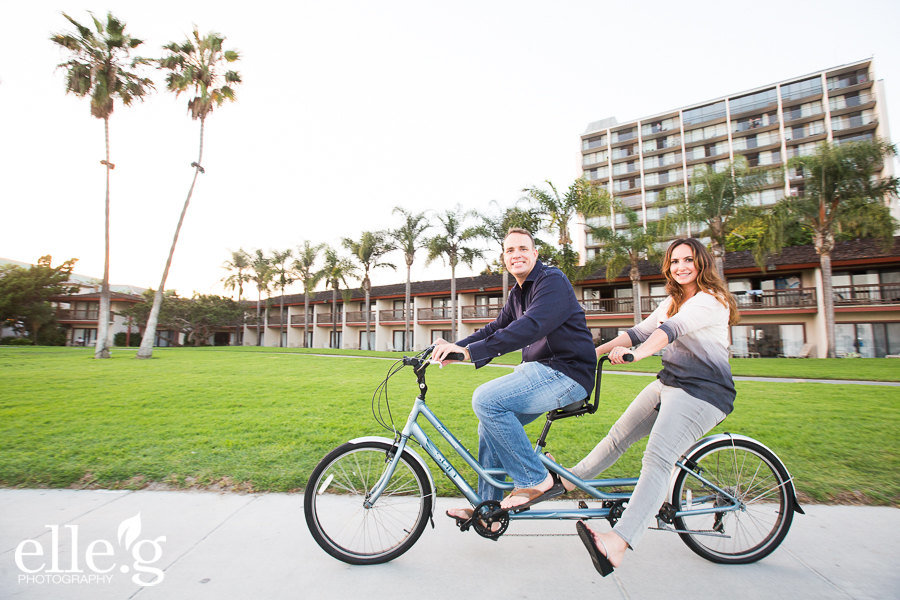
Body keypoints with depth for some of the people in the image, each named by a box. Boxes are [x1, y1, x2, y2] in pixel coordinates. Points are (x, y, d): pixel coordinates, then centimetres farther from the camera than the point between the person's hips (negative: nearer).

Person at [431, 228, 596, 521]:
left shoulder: (553, 281, -13)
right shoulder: (518, 293, 17)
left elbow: (529, 328, -29)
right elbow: (496, 328, 12)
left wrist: (469, 351, -36)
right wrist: (455, 346, -5)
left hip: (566, 373, -10)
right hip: (542, 371, 10)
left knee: (486, 399, -23)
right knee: (490, 423, 8)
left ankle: (537, 480, -9)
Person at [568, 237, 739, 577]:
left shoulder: (711, 300, -11)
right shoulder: (672, 302, 17)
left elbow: (673, 328, -30)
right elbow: (641, 331, 14)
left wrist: (637, 354, -46)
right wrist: (595, 351, 7)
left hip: (701, 393, -8)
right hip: (668, 383, 9)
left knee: (656, 460, -23)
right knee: (618, 436, 12)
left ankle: (618, 543, -31)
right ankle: (569, 480, 25)